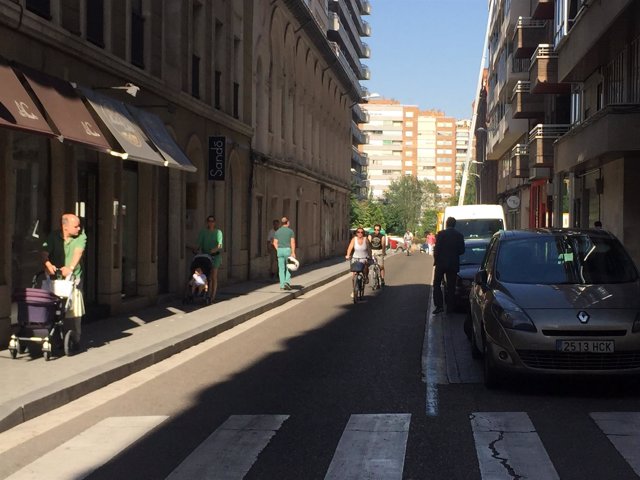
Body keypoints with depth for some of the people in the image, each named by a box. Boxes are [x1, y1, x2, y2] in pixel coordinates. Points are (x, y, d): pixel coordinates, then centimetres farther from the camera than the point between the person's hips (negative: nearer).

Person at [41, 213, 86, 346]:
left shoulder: (81, 236, -2)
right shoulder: (53, 236, -1)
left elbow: (78, 252, -17)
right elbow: (45, 253, -12)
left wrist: (70, 267, -34)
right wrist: (48, 264, -33)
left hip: (73, 278, 0)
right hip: (54, 278, 0)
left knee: (74, 311, -4)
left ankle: (75, 340, 6)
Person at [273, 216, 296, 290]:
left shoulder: (277, 231, 6)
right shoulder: (290, 231, -3)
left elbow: (275, 243, 3)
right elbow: (293, 242, -11)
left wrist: (278, 251, 10)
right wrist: (293, 252, -13)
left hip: (280, 251, 3)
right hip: (288, 250, -3)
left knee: (281, 269, 6)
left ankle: (282, 285, 3)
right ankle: (287, 282, -8)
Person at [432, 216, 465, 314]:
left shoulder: (441, 234, -10)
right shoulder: (459, 235, 0)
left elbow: (437, 248, -12)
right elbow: (462, 250, 1)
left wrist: (435, 259, 2)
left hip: (441, 263, -3)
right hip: (453, 264, 3)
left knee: (437, 284, 7)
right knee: (451, 286, 9)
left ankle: (439, 306, -4)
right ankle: (449, 307, 9)